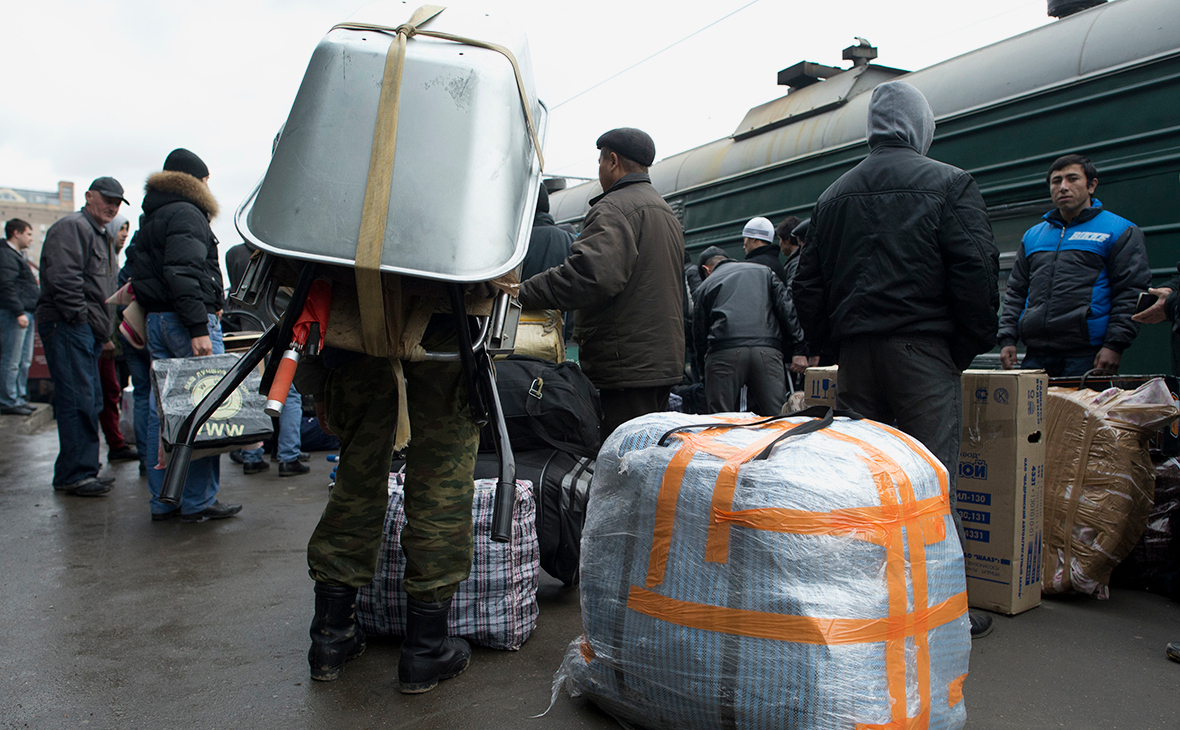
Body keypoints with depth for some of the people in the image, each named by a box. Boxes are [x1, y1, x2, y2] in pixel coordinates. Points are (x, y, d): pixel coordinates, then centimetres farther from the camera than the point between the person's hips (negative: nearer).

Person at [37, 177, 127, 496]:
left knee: (91, 401, 11)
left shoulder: (103, 237, 26)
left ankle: (85, 470, 19)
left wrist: (104, 332, 21)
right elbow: (63, 278, -19)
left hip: (87, 331, 10)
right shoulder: (73, 227, -7)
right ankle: (74, 475, -7)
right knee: (77, 401, -11)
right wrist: (81, 319, -18)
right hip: (67, 327, -10)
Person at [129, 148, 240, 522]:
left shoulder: (151, 218, 23)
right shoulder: (185, 214, -8)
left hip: (156, 320, 10)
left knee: (162, 410, 10)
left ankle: (162, 500, 15)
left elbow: (140, 276, 23)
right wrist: (199, 327, -24)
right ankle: (198, 501, -4)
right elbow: (183, 274, -20)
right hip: (186, 320, -10)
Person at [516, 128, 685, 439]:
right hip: (666, 359, 10)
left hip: (628, 365, -10)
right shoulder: (667, 212, 23)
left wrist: (523, 293, -24)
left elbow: (591, 274, -28)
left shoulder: (614, 208, -10)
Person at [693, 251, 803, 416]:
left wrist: (703, 365, 30)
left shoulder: (706, 284, 22)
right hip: (767, 350, 1)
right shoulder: (764, 271, 26)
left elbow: (699, 335, 19)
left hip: (723, 353, -1)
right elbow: (786, 309, 11)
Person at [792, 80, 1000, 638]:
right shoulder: (948, 184, 0)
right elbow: (977, 272, -8)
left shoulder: (833, 195, 16)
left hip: (855, 354, 5)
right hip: (923, 351, -5)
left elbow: (807, 283, 15)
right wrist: (970, 346, 2)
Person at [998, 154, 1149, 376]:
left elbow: (1131, 294, -2)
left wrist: (1114, 345, -13)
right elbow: (1016, 292, 20)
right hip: (1035, 354, 4)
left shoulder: (1119, 231, 6)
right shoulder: (1032, 235, 20)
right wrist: (1007, 339, 7)